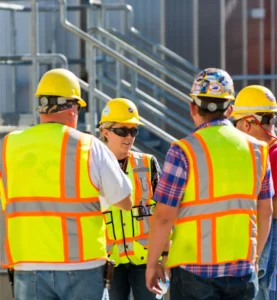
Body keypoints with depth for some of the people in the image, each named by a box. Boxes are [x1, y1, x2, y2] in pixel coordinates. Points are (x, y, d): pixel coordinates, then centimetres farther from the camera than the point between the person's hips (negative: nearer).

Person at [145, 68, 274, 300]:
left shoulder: (184, 152, -10)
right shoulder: (257, 150, 4)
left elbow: (164, 216, -11)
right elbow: (265, 213, 11)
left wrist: (152, 263, 1)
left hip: (195, 269, -4)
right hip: (242, 269, 4)